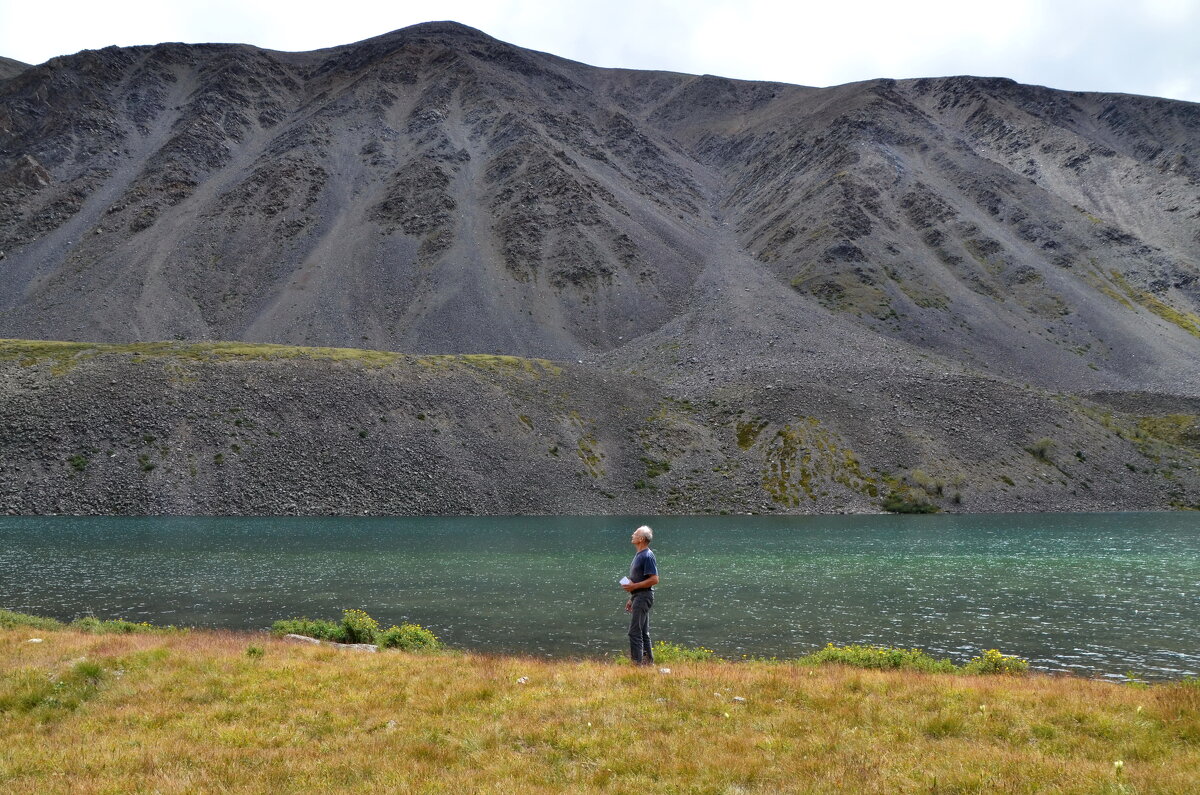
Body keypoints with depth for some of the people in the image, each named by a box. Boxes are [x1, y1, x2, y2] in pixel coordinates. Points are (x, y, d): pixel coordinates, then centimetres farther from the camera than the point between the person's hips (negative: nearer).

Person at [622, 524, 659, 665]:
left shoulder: (647, 556, -15)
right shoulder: (639, 555, 15)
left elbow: (654, 580, -20)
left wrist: (634, 586, -20)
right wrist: (631, 599, 21)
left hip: (643, 596, -10)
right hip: (637, 597, 10)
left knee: (635, 632, -11)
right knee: (643, 632, 13)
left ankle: (637, 661, -9)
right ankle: (648, 661, 19)